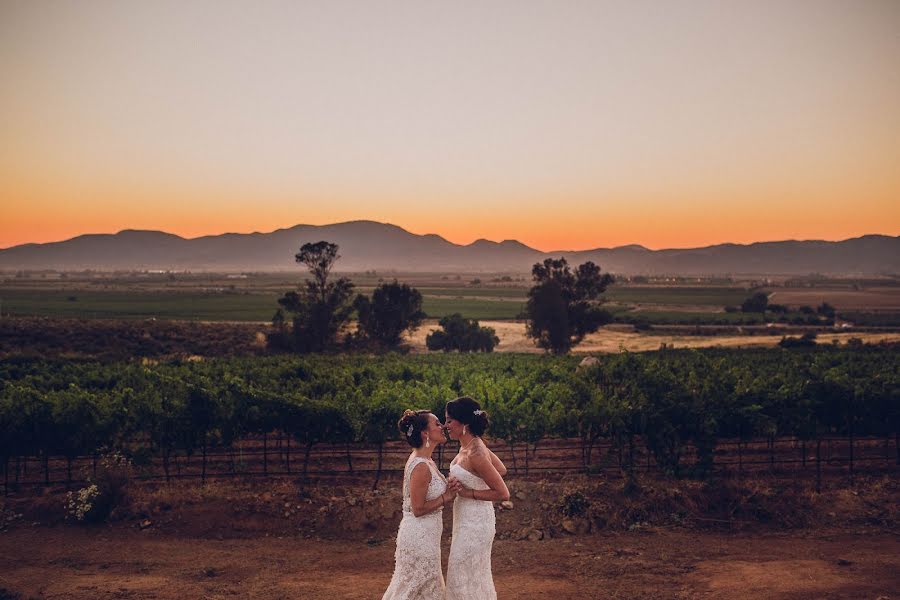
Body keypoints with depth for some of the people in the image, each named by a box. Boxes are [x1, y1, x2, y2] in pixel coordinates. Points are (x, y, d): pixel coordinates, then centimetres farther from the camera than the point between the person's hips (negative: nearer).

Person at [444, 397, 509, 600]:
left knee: (465, 576, 1)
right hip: (468, 519, 9)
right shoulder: (470, 444, 2)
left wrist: (468, 492, -20)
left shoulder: (475, 454, -25)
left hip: (474, 522, -9)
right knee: (473, 575, 20)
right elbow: (501, 470, 14)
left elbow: (503, 493, -22)